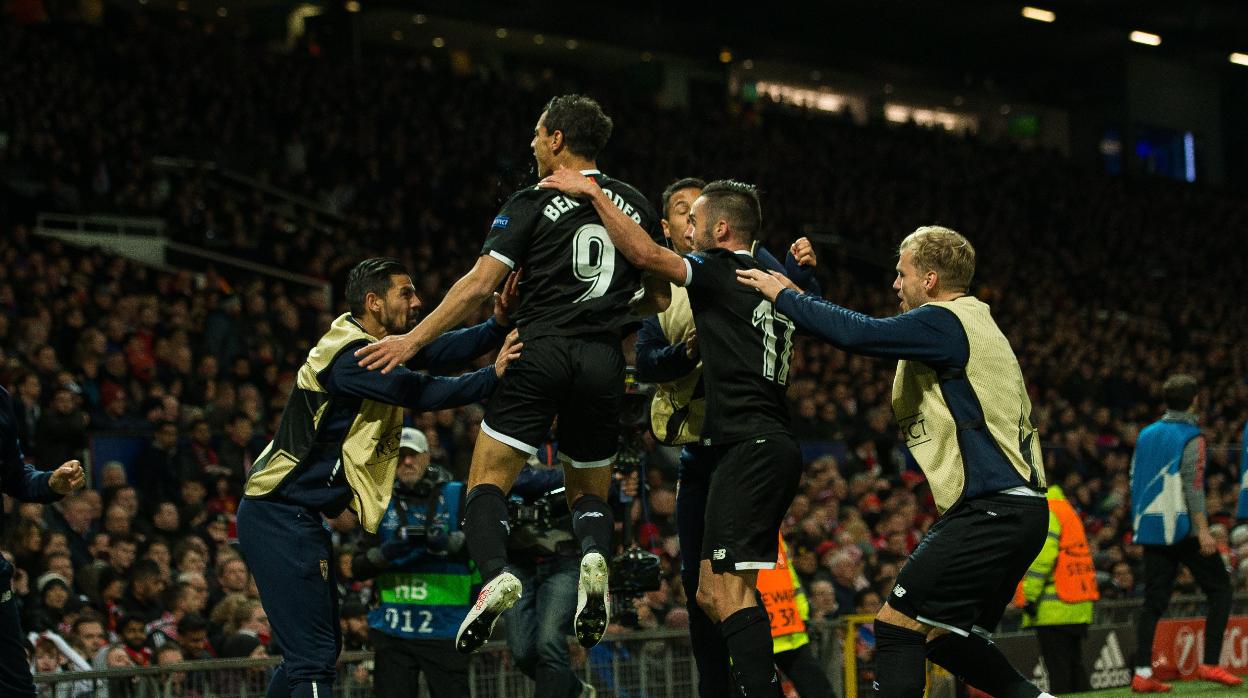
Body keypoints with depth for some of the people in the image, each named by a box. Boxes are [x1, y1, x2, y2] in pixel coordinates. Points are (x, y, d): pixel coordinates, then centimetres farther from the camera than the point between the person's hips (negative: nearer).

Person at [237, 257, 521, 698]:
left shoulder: (377, 344, 12)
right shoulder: (350, 356, -18)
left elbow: (440, 351, 1)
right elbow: (421, 394, -24)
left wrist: (498, 325, -13)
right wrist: (492, 377, -24)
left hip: (298, 517, 11)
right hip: (281, 517, -11)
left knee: (314, 649, 17)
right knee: (314, 657, -15)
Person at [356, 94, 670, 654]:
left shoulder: (534, 202, 0)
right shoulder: (635, 205, 13)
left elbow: (480, 283, -6)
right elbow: (659, 297, 17)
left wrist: (414, 340, -2)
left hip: (543, 351, -4)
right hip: (604, 363, 4)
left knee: (487, 483, 0)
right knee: (589, 494, 17)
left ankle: (495, 574, -28)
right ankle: (594, 559, -16)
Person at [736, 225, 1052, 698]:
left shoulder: (943, 323, -10)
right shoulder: (971, 323, 21)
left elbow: (859, 333, -22)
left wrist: (783, 295, -8)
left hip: (993, 511, -10)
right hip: (1018, 511, 10)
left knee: (896, 624, -8)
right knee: (944, 636, 18)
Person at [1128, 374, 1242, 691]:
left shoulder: (1146, 435, 12)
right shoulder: (1191, 438, -9)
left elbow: (1134, 480, 15)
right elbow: (1193, 487, -16)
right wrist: (1203, 530, -17)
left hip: (1150, 529, 6)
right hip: (1183, 529, -6)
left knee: (1154, 601, 6)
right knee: (1220, 590, 4)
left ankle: (1142, 674, 0)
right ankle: (1209, 664, -4)